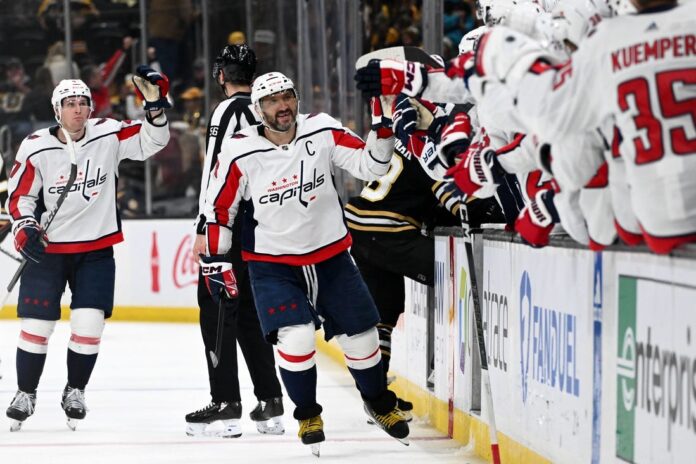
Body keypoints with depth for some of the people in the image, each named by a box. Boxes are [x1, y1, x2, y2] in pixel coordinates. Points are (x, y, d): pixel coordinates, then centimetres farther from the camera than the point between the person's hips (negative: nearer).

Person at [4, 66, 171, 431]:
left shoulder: (109, 135, -5)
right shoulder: (36, 148, -8)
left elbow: (151, 141, -8)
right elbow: (18, 196, 0)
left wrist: (155, 105, -23)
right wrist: (25, 229, -14)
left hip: (96, 249, 1)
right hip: (47, 249, -1)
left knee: (89, 326, -5)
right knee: (36, 325, 0)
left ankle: (75, 393, 15)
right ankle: (25, 395, 18)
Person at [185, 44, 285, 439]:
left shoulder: (229, 110, -10)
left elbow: (217, 170, -17)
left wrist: (204, 229, -15)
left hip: (230, 223, -8)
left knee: (217, 308, -4)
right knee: (250, 311, 14)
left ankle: (226, 403, -8)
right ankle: (270, 403, 11)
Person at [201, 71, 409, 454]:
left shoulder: (322, 132, -9)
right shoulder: (240, 153, -14)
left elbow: (369, 166, -10)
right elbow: (219, 207, -4)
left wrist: (383, 130, -25)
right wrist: (215, 260, -5)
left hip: (331, 257, 3)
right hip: (272, 264, -3)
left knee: (360, 336, 8)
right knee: (296, 337, -20)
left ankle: (379, 403, 36)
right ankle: (307, 415, 4)